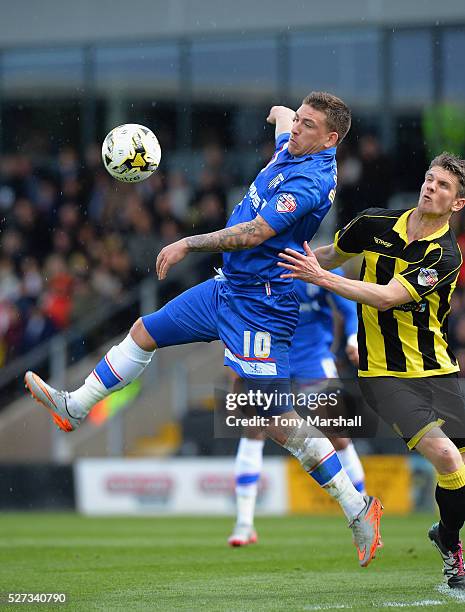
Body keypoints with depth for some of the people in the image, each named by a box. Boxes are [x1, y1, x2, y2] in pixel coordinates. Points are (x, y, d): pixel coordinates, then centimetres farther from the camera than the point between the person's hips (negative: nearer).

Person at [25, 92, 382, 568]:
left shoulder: (310, 181, -22)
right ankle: (74, 408, 37)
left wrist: (187, 245, -22)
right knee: (145, 331, 20)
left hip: (258, 306, -10)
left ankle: (357, 509, -7)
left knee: (278, 421, -13)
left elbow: (255, 233, -28)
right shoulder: (290, 149, 6)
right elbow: (281, 116, 31)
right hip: (227, 288, 10)